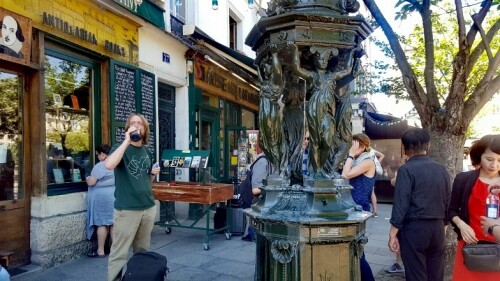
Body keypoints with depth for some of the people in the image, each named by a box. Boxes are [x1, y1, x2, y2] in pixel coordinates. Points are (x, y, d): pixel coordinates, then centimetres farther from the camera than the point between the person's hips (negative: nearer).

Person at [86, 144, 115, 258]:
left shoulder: (100, 166, -16)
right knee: (113, 223, 10)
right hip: (114, 197, 8)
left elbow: (91, 182, -16)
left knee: (101, 223, -1)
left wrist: (87, 178, 5)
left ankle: (100, 251, 6)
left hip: (102, 198, -7)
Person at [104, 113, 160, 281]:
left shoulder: (147, 152, 13)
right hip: (127, 209, -6)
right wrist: (127, 141, -25)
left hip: (148, 207, 6)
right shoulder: (121, 147, -5)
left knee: (143, 251, 16)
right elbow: (109, 165, -28)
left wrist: (154, 173, 2)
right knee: (119, 253, 0)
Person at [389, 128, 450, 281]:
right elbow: (447, 202, 11)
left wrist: (393, 234, -11)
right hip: (438, 227, 6)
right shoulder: (442, 169, 6)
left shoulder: (406, 170, -12)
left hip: (414, 228, -6)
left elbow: (401, 204, -16)